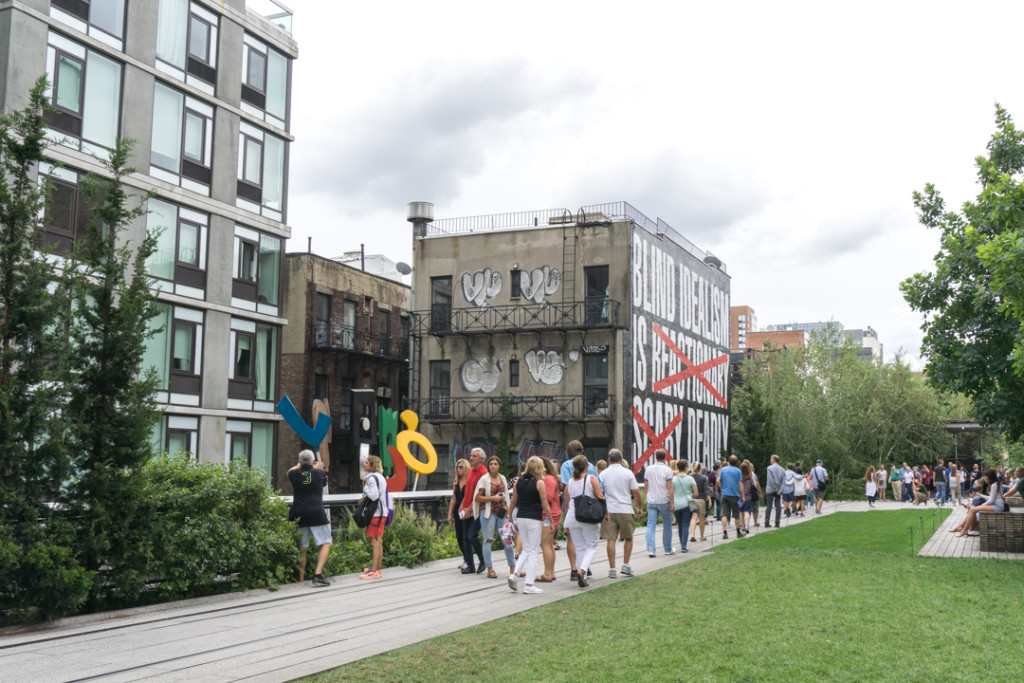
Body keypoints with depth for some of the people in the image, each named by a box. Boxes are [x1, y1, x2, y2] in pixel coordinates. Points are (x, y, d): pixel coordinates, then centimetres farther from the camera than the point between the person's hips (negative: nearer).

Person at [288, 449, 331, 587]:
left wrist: (299, 466, 46)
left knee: (302, 548, 10)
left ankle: (301, 579, 11)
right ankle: (318, 574, -13)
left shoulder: (295, 474, 5)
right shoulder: (319, 473, 1)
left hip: (299, 514, 3)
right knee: (325, 543, 2)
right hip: (317, 514, -3)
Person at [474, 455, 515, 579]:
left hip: (501, 512, 5)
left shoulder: (503, 478, 12)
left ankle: (512, 567, 12)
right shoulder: (484, 479, -4)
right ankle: (489, 570, 3)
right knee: (488, 540, -2)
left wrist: (506, 506, 9)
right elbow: (478, 498, -7)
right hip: (487, 512, -5)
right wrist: (493, 498, -16)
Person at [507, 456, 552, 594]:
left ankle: (514, 574, 1)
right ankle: (529, 584, 3)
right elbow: (545, 505, -8)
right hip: (534, 519, -5)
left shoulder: (519, 481, 5)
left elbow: (513, 501, 10)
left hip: (520, 518, 5)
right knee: (533, 551, 3)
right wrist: (551, 521, 0)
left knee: (526, 549, 18)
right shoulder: (539, 483, -9)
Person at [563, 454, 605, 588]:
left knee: (579, 548, 12)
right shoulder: (591, 478, -4)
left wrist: (567, 524, 19)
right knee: (591, 546, 7)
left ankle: (582, 579, 13)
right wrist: (606, 512, 7)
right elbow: (600, 498, -7)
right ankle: (582, 570, -17)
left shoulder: (570, 482, 8)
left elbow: (566, 504, 12)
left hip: (572, 517, 4)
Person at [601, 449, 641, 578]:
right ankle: (626, 565, 12)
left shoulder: (604, 474, 3)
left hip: (609, 510, 1)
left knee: (611, 539, 2)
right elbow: (636, 491, -1)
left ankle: (612, 569, 1)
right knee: (628, 538, 15)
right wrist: (640, 507, 11)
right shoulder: (628, 473, 0)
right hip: (625, 510, -1)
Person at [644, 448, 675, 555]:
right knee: (667, 525, 11)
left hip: (651, 501, 3)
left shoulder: (648, 469, 5)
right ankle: (668, 549, 20)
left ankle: (650, 550, -11)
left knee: (651, 525, 0)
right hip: (664, 501, -3)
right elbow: (669, 487, -11)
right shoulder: (667, 470, -7)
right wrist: (672, 502, -8)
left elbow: (645, 486, 10)